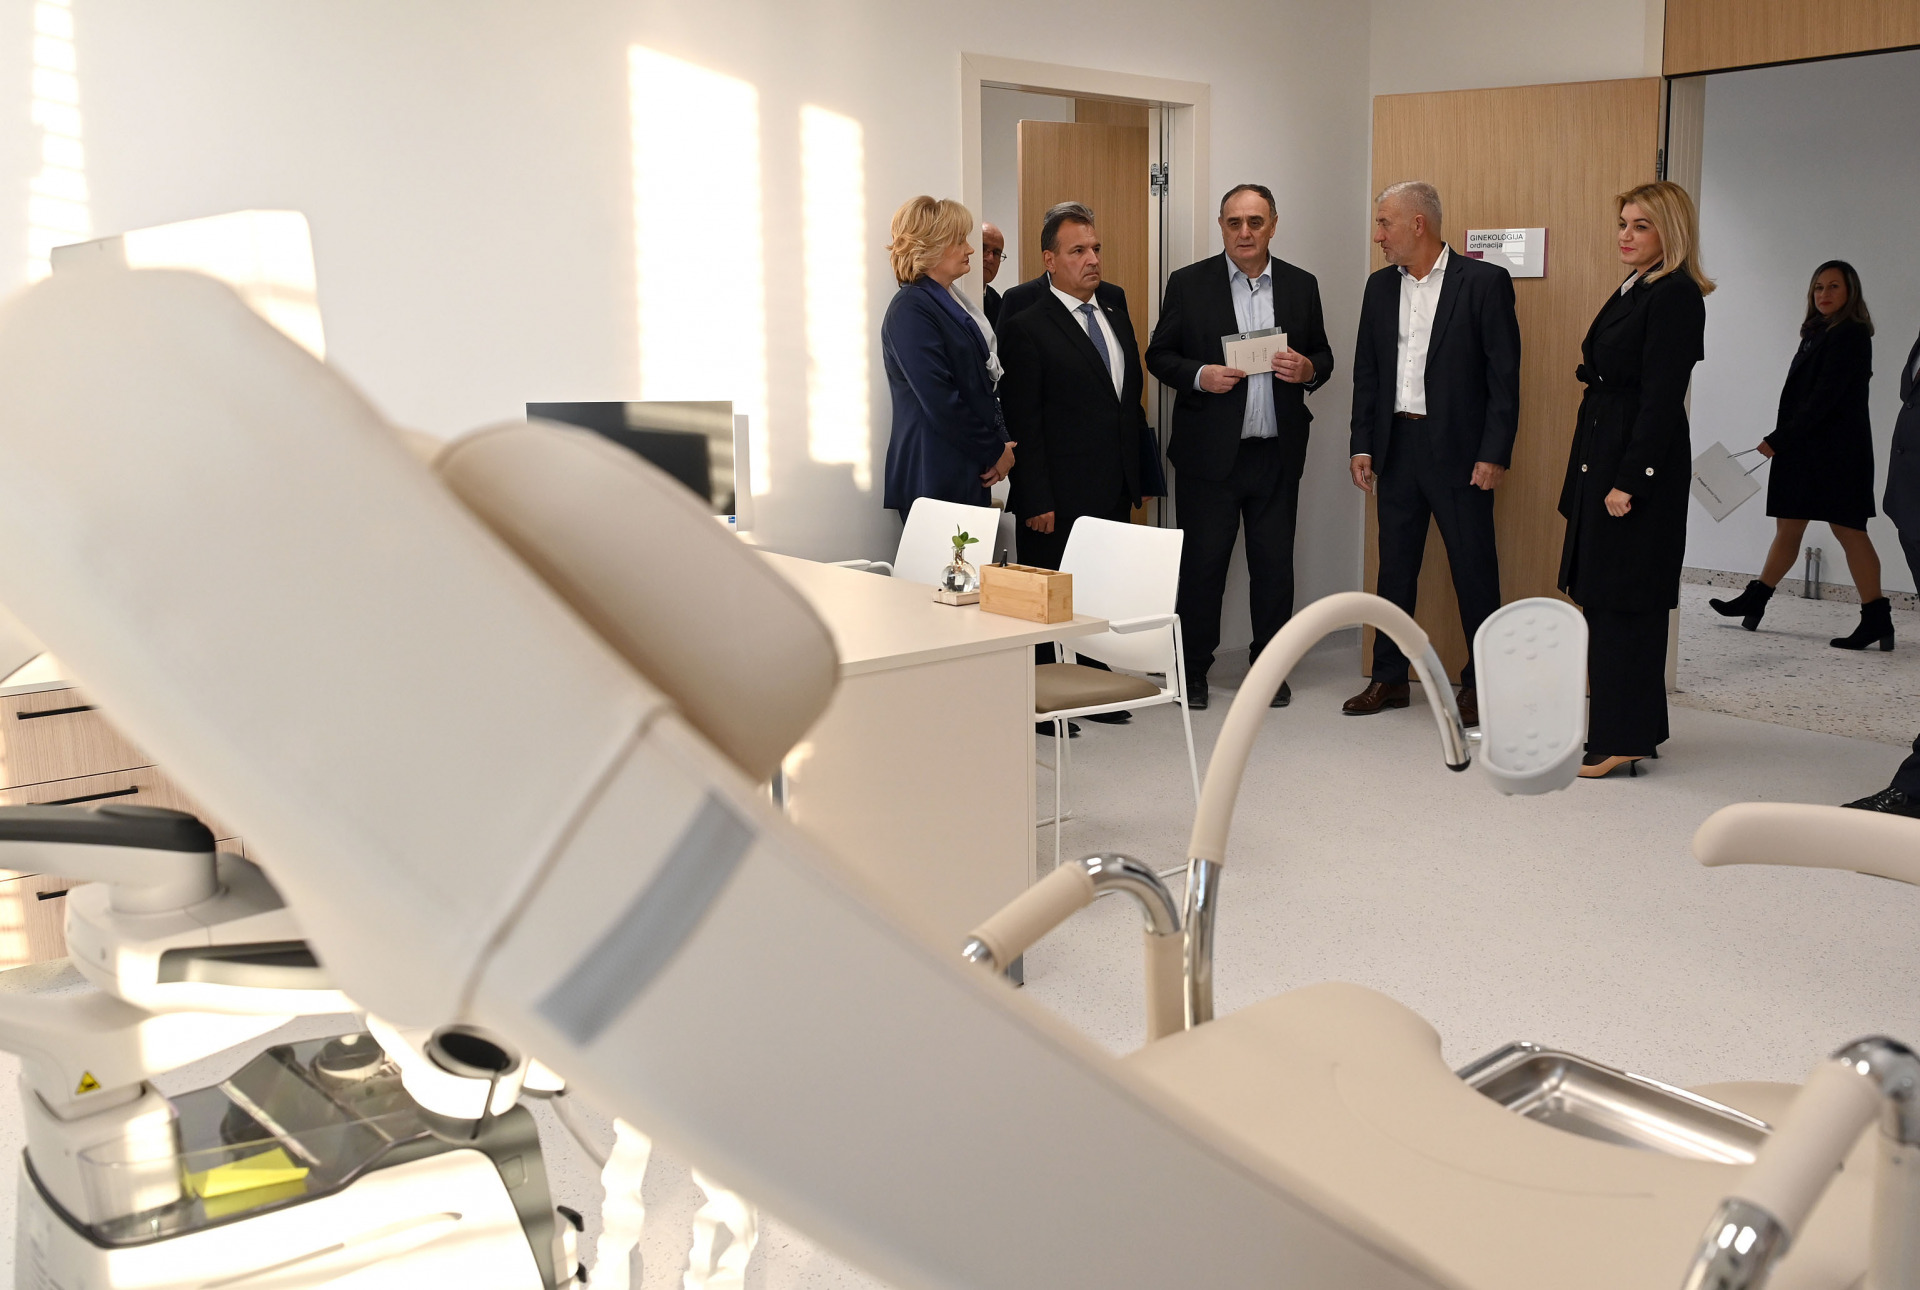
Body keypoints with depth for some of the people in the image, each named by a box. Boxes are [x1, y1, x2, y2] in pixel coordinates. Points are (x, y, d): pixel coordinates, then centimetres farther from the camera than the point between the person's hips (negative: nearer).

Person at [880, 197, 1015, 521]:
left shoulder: (953, 301, 12)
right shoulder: (911, 312, -15)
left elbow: (982, 382, 17)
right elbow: (942, 404, -20)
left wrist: (999, 441, 1)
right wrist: (994, 451, -11)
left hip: (969, 472, 8)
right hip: (936, 479, -8)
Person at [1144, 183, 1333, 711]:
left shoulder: (1301, 285, 9)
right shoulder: (1188, 283, 2)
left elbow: (1322, 356, 14)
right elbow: (1159, 355, 2)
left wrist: (1308, 369, -9)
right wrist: (1200, 376, -16)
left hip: (1277, 454, 2)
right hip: (1209, 451, -2)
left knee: (1274, 564, 7)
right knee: (1202, 563, 2)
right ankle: (1193, 669, 14)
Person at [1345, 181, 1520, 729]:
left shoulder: (1484, 282, -6)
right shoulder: (1380, 287, 10)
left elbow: (1504, 374, -8)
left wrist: (1494, 454, -13)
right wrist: (1362, 445, 6)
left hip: (1459, 449, -5)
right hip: (1396, 444, 5)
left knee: (1474, 567, 2)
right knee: (1395, 565, 11)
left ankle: (1481, 682, 14)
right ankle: (1389, 678, 21)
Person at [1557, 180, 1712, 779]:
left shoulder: (1676, 296, -12)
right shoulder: (1633, 290, 17)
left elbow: (1661, 396, -18)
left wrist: (1630, 480, -22)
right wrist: (1594, 474, 13)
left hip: (1639, 463, -10)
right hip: (1604, 459, 10)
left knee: (1622, 601, -5)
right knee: (1604, 597, 12)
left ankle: (1623, 742, 3)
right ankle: (1624, 732, 20)